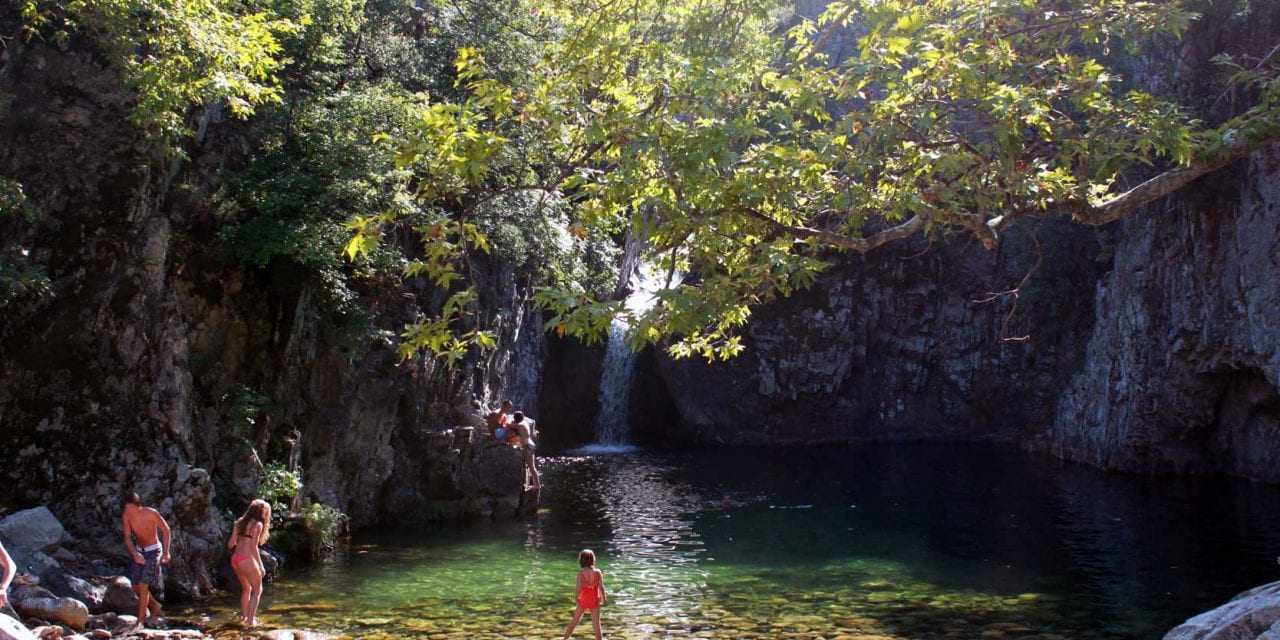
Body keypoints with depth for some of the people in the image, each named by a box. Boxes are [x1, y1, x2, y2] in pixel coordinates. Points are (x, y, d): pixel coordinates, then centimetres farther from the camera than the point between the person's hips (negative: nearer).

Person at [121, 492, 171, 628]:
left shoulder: (151, 513, -23)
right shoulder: (126, 516, -12)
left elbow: (166, 530, -9)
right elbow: (127, 538, -12)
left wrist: (166, 552, -15)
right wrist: (134, 554, -30)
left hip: (153, 551, -5)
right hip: (139, 552, 5)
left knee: (143, 585, -14)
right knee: (136, 587, 7)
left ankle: (140, 621, -6)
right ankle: (155, 606, 32)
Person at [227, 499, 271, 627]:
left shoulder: (240, 522, 13)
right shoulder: (257, 524, -7)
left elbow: (230, 544, 10)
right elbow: (253, 546, -14)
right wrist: (260, 565, -12)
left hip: (235, 559, 7)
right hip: (247, 559, -7)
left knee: (246, 589, 25)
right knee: (257, 590, 8)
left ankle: (243, 617, 29)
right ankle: (251, 620, 2)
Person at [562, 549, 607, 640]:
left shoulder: (581, 572, -12)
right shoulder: (597, 572, -8)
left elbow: (579, 587, -15)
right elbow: (601, 586, -8)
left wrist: (577, 597, -2)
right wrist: (604, 598, 3)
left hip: (583, 599, 0)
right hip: (594, 599, 0)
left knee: (575, 620, 15)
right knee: (596, 621, 7)